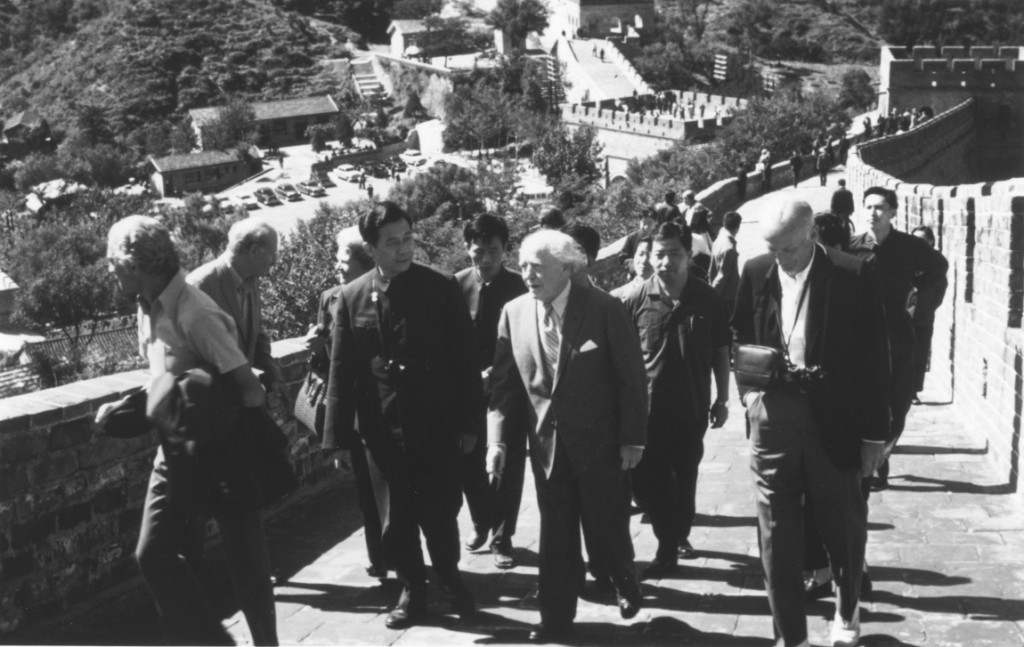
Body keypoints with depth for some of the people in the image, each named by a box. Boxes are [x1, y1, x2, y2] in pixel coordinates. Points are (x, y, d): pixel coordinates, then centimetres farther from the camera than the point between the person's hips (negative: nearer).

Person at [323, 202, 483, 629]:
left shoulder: (442, 289, -4)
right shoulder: (351, 298, 1)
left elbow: (465, 361, -3)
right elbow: (341, 371, 2)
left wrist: (468, 423, -5)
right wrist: (337, 436, 0)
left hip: (437, 427, -2)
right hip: (383, 432, 2)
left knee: (440, 514, 6)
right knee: (395, 521, 10)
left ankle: (449, 580, 32)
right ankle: (412, 593, 28)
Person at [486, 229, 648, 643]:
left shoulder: (604, 309, -12)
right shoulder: (513, 313, -1)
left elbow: (631, 377, -8)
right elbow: (503, 383, 1)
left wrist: (632, 438, -10)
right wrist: (497, 440, -7)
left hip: (601, 443, -3)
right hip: (547, 443, 3)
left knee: (608, 528, 10)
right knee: (556, 536, 9)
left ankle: (625, 584, 40)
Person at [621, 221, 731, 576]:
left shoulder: (708, 300, -4)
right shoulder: (636, 299, -6)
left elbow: (720, 352, 5)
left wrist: (722, 399, 5)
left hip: (692, 407, 1)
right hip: (649, 407, -1)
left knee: (685, 479, 13)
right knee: (648, 481, -2)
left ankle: (679, 536, 34)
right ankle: (670, 545, 14)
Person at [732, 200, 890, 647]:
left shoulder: (851, 276, -9)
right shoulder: (755, 273, 1)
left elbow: (873, 357, -6)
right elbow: (740, 340, 15)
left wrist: (875, 433, -5)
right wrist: (749, 388, -3)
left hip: (834, 421, -2)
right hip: (772, 415, 2)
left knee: (843, 525, 13)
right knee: (776, 534, 5)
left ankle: (847, 611, 40)